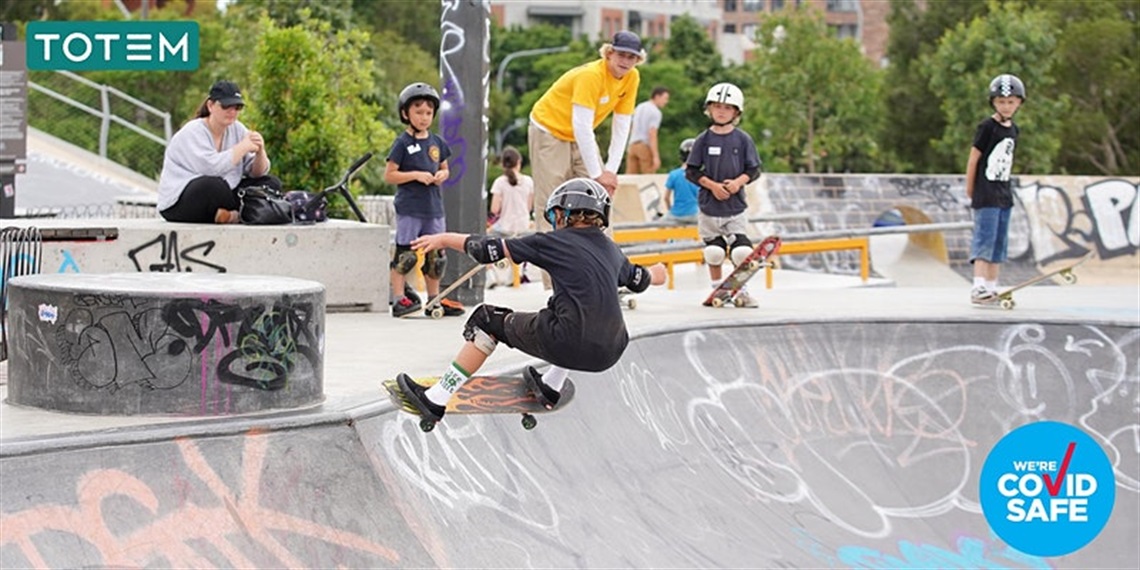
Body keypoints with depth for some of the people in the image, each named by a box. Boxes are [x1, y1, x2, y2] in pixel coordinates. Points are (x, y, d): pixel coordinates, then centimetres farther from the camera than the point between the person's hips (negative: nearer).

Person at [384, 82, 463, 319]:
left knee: (434, 256, 10)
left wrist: (442, 175, -1)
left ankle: (434, 300, 18)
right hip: (409, 208, -6)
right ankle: (399, 299, -2)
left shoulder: (437, 142, 11)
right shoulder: (403, 143, -5)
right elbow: (389, 175, -6)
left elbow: (445, 168, 22)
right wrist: (416, 175, -15)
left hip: (433, 208, 6)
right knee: (405, 255, -5)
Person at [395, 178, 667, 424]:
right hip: (609, 353, 6)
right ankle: (551, 387, 45)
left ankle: (436, 400, 12)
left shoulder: (555, 242, 0)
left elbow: (490, 250, 2)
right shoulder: (612, 251, 16)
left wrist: (445, 239, 16)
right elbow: (640, 280, 37)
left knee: (488, 320, 12)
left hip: (570, 347, -6)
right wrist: (656, 273, 61)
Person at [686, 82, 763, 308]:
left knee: (742, 251, -8)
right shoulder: (703, 140, 1)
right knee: (713, 251, 4)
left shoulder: (743, 139, 1)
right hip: (709, 205, 1)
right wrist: (712, 185, -11)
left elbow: (754, 169, 4)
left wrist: (738, 182, -14)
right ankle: (717, 290, 22)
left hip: (736, 205, 0)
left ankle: (741, 291, 8)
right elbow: (691, 171, 1)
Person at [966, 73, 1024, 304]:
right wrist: (970, 192, -4)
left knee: (999, 243, 8)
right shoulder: (987, 127, -9)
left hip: (1003, 193, 7)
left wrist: (1005, 186, 11)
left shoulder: (1013, 130, 11)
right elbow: (973, 159, -7)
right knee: (984, 240, -14)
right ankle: (978, 288, -19)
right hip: (985, 193, -7)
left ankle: (991, 288, 12)